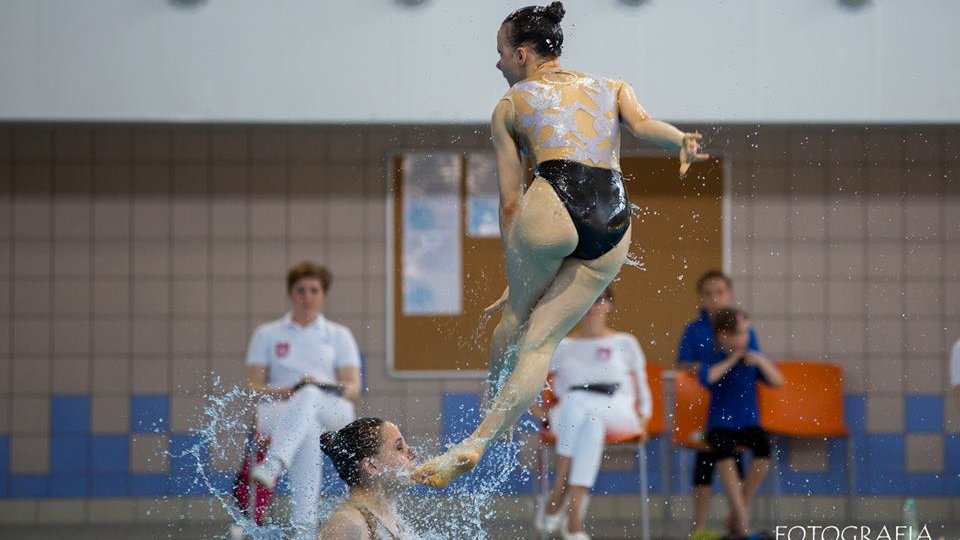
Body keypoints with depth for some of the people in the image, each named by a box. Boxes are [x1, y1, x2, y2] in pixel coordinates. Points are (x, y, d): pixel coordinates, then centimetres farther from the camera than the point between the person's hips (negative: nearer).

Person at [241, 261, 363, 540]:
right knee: (307, 431, -40)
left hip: (331, 412, 0)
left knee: (309, 396, -40)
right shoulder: (267, 335, 20)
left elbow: (354, 390, 9)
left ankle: (272, 465, -69)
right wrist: (284, 392, -13)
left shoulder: (339, 336, 21)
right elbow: (253, 387, 9)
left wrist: (321, 389, -13)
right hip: (279, 412, 0)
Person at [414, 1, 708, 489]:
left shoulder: (510, 105, 21)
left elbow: (509, 202, 17)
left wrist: (513, 280, 20)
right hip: (614, 223, 4)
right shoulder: (612, 88, 30)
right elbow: (641, 123, 6)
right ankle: (478, 443, 1)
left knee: (518, 316, 21)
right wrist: (682, 140, -13)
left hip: (555, 203, -4)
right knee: (542, 339, 6)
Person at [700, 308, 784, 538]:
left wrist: (760, 361, -9)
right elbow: (707, 378, -24)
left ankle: (738, 512, -14)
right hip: (721, 424, -3)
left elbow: (778, 381, 3)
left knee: (764, 446, -28)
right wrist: (731, 360, -15)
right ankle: (742, 519, -30)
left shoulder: (752, 359, 8)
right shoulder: (713, 360, -2)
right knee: (724, 449, -35)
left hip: (748, 422, 3)